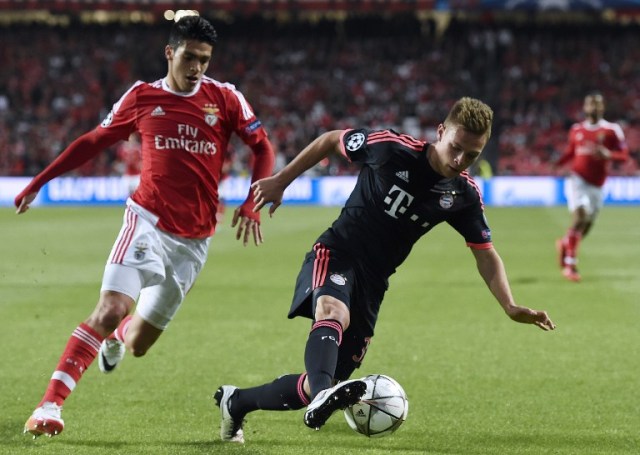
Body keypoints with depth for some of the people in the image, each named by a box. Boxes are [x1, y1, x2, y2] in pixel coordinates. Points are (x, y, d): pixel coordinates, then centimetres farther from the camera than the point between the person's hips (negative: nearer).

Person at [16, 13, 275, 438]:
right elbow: (93, 141, 10)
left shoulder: (225, 98, 0)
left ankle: (115, 338, 47)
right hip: (147, 221, -2)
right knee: (111, 308, -25)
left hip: (193, 238, 2)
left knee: (139, 343, 7)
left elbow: (263, 148, 6)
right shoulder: (142, 97, 0)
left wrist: (251, 205, -6)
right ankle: (51, 404, -23)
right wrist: (39, 181, 11)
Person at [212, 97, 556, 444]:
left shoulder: (464, 195, -2)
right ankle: (322, 395, -66)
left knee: (326, 383, 4)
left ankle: (236, 403, 24)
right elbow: (330, 140, 2)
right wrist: (281, 181, 5)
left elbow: (485, 253, 5)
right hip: (335, 255, -5)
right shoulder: (392, 148, -13)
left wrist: (510, 306, -9)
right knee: (333, 311, -41)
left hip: (372, 282, 5)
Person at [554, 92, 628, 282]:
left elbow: (624, 155, -4)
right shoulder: (576, 130, 6)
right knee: (580, 216, -22)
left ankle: (564, 243, 43)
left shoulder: (612, 130, -2)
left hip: (596, 186, 1)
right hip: (577, 180, -1)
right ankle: (570, 264, -19)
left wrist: (607, 154, -24)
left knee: (585, 227, 9)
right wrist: (556, 164, -2)